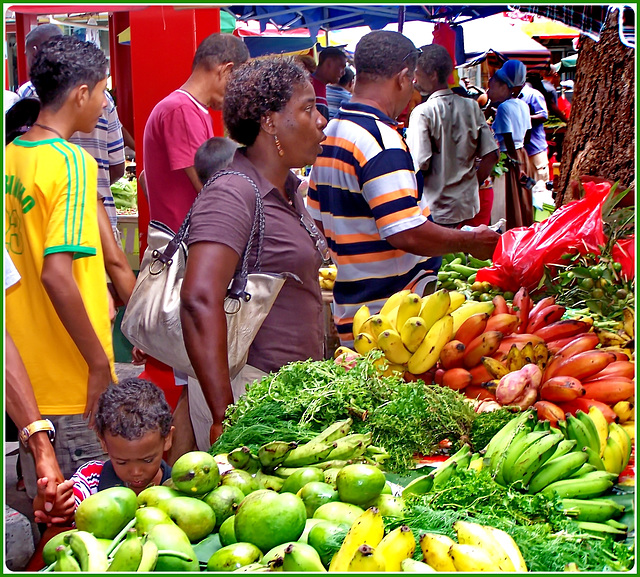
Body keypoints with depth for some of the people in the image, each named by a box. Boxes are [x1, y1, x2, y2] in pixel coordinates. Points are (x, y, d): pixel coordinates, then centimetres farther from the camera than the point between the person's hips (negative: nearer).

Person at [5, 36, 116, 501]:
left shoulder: (10, 157, 8)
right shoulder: (72, 162, -16)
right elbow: (56, 274, -25)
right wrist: (99, 361, -18)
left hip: (26, 374, 8)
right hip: (71, 377, -8)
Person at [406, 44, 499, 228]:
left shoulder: (423, 112, -14)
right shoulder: (471, 106, 3)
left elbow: (420, 165, -20)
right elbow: (491, 156, 3)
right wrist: (471, 186, 13)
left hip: (435, 210, -6)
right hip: (468, 205, 6)